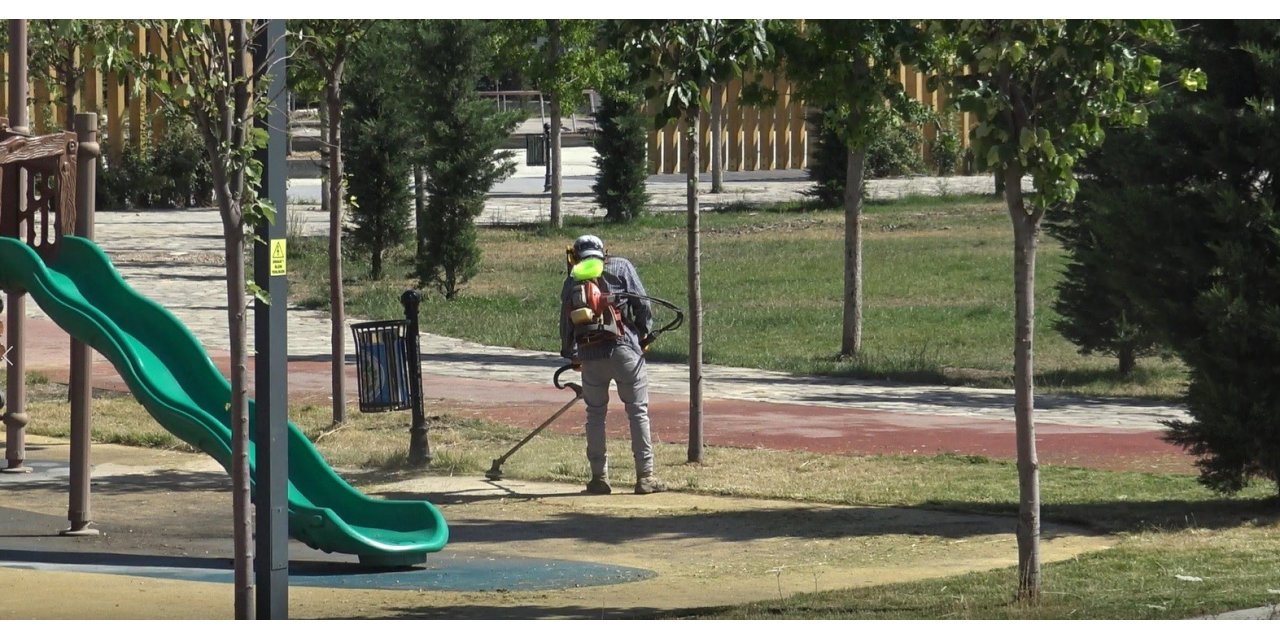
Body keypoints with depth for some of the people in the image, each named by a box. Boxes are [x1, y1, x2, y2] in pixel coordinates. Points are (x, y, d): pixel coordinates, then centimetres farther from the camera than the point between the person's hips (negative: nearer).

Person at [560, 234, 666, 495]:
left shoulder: (572, 281, 14)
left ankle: (599, 477, 13)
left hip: (589, 355, 2)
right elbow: (641, 303, 0)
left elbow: (566, 323, 17)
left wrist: (572, 356, 30)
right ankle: (645, 476, 1)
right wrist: (645, 334, 14)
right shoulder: (621, 267, 7)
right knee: (638, 412, 3)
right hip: (623, 349, -2)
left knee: (595, 414, 13)